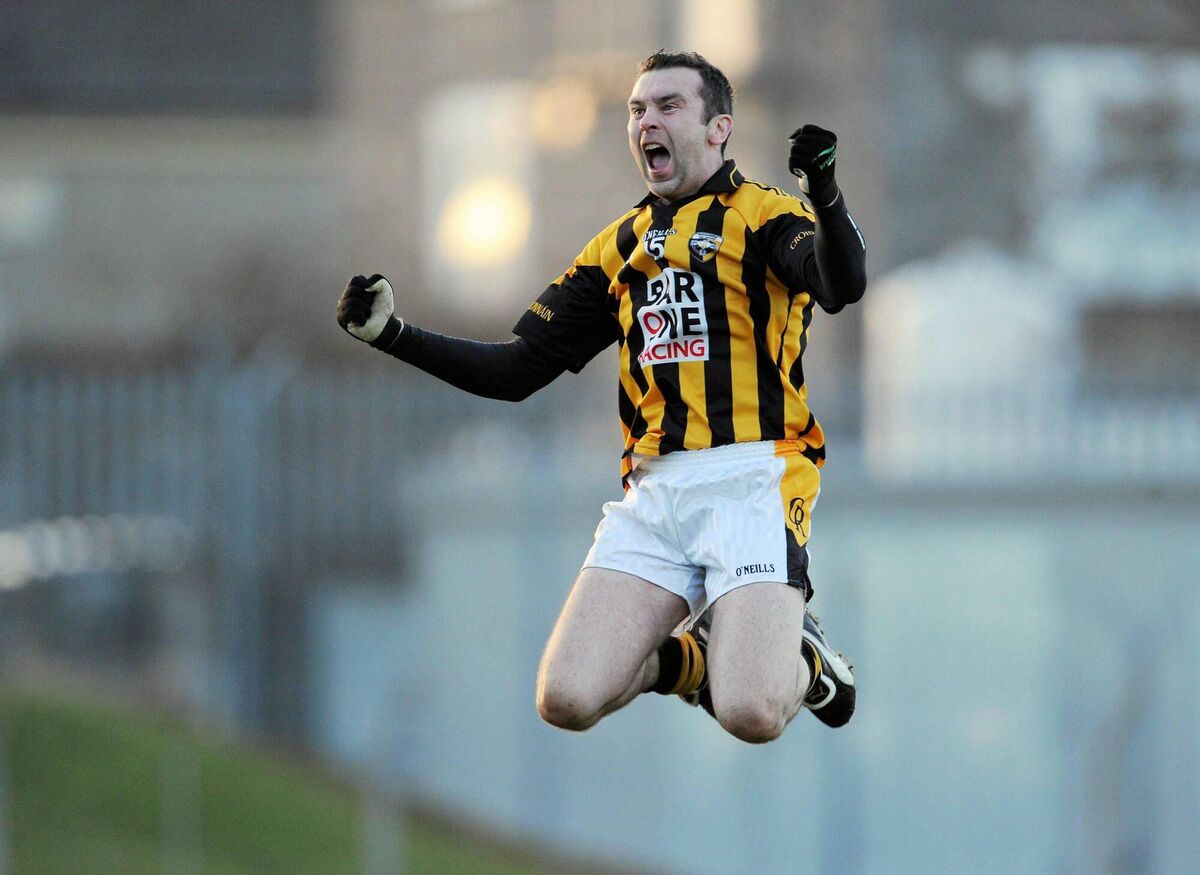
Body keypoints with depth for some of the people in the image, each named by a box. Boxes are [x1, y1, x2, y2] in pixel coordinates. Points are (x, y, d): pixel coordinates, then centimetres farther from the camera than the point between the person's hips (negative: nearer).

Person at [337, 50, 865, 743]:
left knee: (752, 715, -23)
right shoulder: (620, 248, 21)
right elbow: (517, 371, 22)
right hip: (655, 492, 5)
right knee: (566, 700, -12)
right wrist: (390, 332, 11)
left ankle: (800, 658, 13)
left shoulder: (764, 215, 3)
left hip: (750, 482, -5)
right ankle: (697, 657, 16)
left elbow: (842, 287, -19)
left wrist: (824, 192, -38)